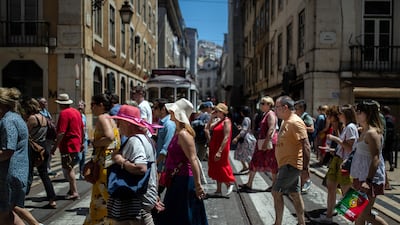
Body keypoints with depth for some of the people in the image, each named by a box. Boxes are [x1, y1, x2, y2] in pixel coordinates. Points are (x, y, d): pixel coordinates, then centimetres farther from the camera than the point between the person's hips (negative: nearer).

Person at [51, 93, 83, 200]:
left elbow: (61, 133, -20)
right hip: (76, 145, 9)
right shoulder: (76, 111, 12)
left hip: (68, 146, -9)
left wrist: (55, 146, -16)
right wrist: (81, 142, 27)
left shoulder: (64, 113, -14)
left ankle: (74, 192, -3)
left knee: (68, 169, -3)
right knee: (70, 168, 18)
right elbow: (81, 128, 19)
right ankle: (72, 190, 24)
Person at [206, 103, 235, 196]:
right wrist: (211, 118, 3)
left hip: (221, 149, -9)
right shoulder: (218, 120, 11)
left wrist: (219, 151, -25)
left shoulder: (226, 121, -15)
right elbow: (207, 128, 11)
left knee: (221, 167, 2)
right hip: (214, 148, 9)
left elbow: (226, 138, -22)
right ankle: (218, 190, 22)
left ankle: (230, 184, 25)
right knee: (216, 168, 13)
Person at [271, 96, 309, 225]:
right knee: (294, 194, 14)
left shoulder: (295, 122, -18)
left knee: (276, 192, -6)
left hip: (291, 164, -10)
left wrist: (305, 166, -22)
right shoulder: (285, 122, 13)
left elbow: (306, 145, -21)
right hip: (285, 164, 10)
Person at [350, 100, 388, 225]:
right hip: (361, 177, 10)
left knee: (365, 214, -1)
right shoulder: (364, 131, 11)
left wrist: (368, 181, -30)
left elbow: (376, 159, -25)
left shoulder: (372, 133, -19)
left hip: (370, 178, -10)